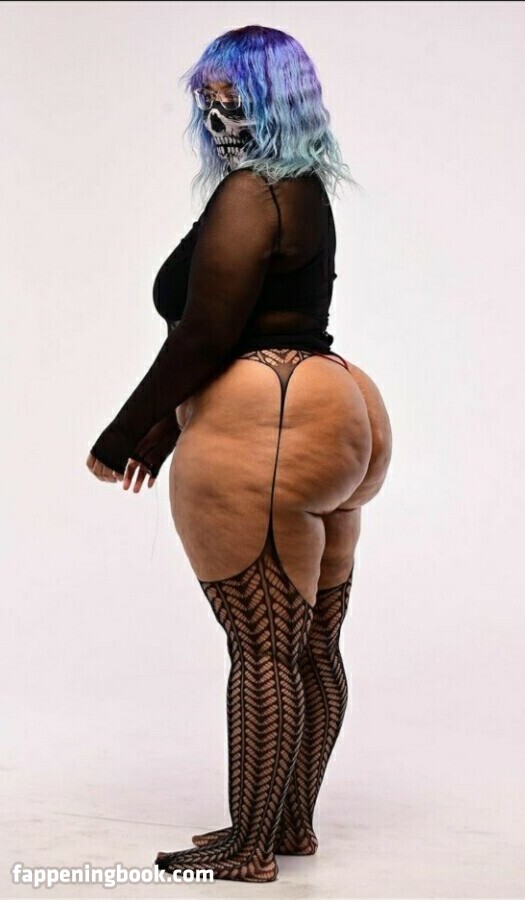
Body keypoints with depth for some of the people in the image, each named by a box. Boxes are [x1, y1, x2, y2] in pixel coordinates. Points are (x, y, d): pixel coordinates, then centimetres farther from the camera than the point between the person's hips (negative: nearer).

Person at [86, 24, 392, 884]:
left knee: (261, 652, -4)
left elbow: (204, 337, -16)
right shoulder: (307, 191, 19)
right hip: (327, 420, 11)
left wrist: (120, 439, -6)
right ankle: (293, 822, 24)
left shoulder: (246, 195, -12)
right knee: (312, 647, 13)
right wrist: (165, 431, 21)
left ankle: (249, 847, 5)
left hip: (262, 435, -11)